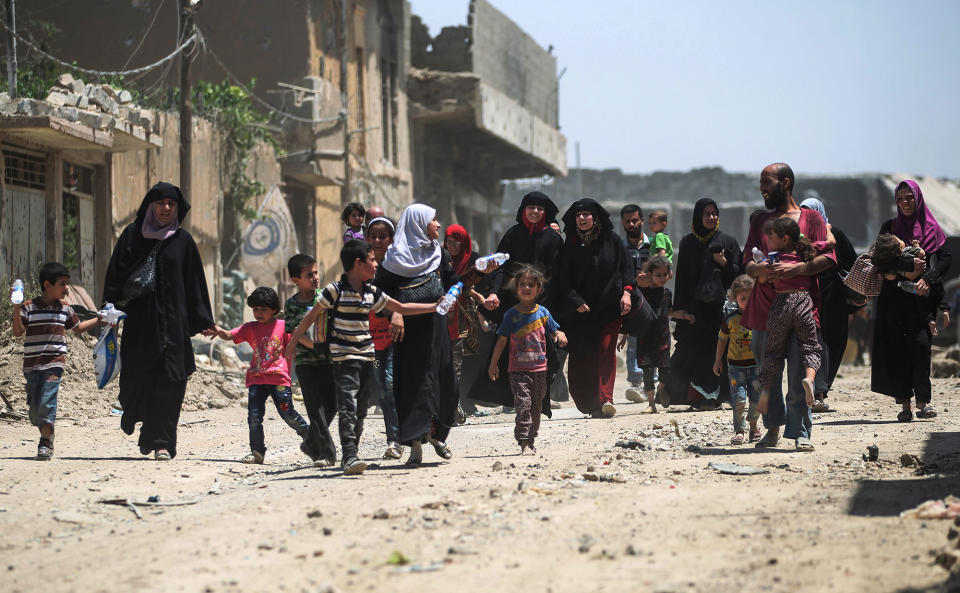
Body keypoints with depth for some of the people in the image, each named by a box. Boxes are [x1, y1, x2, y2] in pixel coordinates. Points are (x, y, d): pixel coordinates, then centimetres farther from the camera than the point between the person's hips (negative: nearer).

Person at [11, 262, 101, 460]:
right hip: (32, 364, 0)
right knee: (33, 407, 6)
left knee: (47, 401, -14)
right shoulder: (28, 307, -2)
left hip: (54, 363, 0)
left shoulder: (65, 308, 10)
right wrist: (16, 309, -19)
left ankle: (46, 444, -12)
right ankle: (46, 435, 26)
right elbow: (18, 332, -9)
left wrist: (99, 319, 20)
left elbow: (78, 327, 26)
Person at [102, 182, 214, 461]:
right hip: (139, 320, 0)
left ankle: (161, 442, -6)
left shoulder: (183, 241, 9)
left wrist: (202, 321, 4)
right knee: (138, 377, 1)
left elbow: (195, 283, 9)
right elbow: (115, 275, 4)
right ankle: (151, 434, 26)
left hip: (172, 321, 0)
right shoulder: (132, 235, 6)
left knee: (168, 381, -8)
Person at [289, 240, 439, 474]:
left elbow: (401, 308, 20)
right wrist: (293, 342, 3)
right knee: (348, 408, -15)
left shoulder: (372, 293, 10)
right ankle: (350, 457, -20)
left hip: (367, 357, 7)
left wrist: (435, 307, 17)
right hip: (344, 358, -7)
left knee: (361, 410, 8)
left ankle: (350, 457, 15)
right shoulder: (335, 290, -8)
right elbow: (312, 316, -1)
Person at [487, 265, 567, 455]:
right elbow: (502, 341, 5)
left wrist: (560, 336, -12)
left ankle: (531, 441, 24)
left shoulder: (542, 313, 5)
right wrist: (493, 364, 6)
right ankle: (524, 443, -18)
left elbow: (555, 332, 12)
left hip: (539, 369, 3)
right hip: (518, 370, -3)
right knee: (523, 405, -15)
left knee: (536, 407, 11)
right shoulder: (512, 315, 0)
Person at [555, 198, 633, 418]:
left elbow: (627, 266, 6)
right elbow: (563, 278, 2)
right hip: (581, 309, 1)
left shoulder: (611, 240, 3)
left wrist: (626, 292, -8)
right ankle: (591, 404, 5)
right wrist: (576, 301, -11)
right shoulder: (570, 245, 4)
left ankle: (605, 399, -24)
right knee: (583, 356, -2)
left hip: (609, 307, -1)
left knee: (606, 349, -14)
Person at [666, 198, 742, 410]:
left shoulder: (728, 241, 9)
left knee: (714, 350, -5)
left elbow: (737, 274, 5)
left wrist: (723, 263, -14)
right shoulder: (687, 243, 10)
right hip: (693, 305, 0)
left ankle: (709, 397, 0)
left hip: (717, 305, 0)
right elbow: (681, 278, 7)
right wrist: (679, 308, 0)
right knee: (688, 350, -7)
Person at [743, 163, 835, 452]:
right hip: (764, 307, 4)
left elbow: (827, 257, -2)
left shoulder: (811, 218, 8)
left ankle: (801, 432, -2)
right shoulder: (760, 221, 20)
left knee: (799, 374, -8)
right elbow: (747, 261, 13)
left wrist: (795, 269, -17)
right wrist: (759, 270, -11)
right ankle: (773, 429, 16)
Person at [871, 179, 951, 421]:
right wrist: (909, 264, -16)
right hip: (896, 296, 1)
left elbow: (945, 258, 2)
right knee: (899, 348, -5)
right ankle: (905, 404, -3)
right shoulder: (890, 227, 11)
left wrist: (929, 278, -15)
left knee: (921, 344, -14)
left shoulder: (932, 228, 11)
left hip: (923, 296, -1)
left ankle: (922, 402, -14)